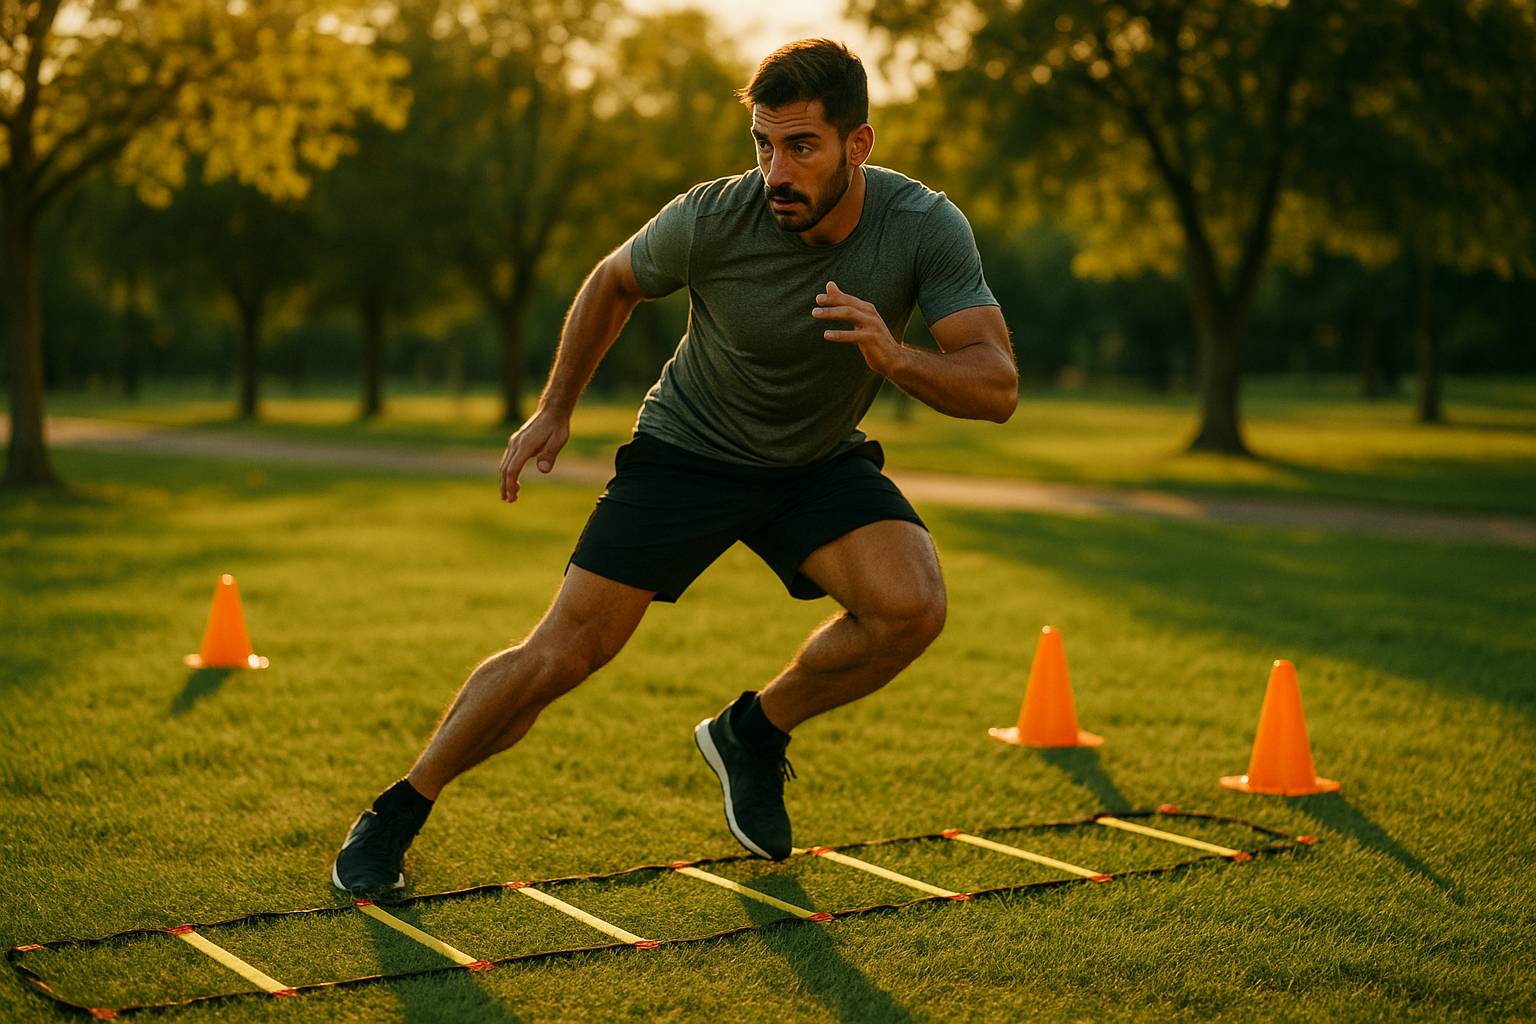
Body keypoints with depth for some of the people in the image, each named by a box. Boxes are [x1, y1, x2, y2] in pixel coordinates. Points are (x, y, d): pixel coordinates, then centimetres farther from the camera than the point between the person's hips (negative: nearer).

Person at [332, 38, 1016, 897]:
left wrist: (895, 358, -45)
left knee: (913, 608, -24)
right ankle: (402, 810, 15)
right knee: (561, 656, -8)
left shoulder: (926, 229, -22)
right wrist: (556, 410, 5)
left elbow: (997, 388, -26)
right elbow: (614, 284, -1)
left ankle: (754, 734, 4)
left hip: (821, 463, 2)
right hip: (685, 453, -2)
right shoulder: (711, 219, -24)